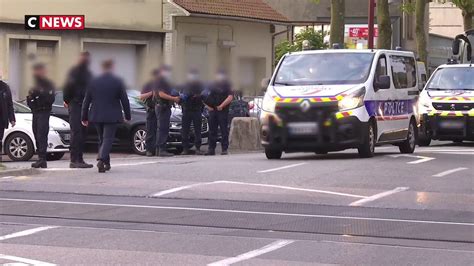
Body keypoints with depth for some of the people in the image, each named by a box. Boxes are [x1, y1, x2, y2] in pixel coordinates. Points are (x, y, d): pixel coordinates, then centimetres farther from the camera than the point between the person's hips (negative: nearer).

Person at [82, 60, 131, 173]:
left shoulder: (94, 82, 2)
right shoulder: (118, 82, -7)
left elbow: (86, 101, 5)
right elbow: (124, 100, -4)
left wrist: (84, 117, 11)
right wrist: (128, 116, 6)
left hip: (96, 116, 4)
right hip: (111, 116, -4)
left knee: (102, 139, 17)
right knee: (108, 139, -4)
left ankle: (106, 163, 21)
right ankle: (101, 160, -24)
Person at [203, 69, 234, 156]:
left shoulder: (227, 85, 1)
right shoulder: (212, 85, 15)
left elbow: (230, 97, -11)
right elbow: (206, 96, 20)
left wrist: (221, 106, -18)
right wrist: (207, 105, 4)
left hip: (222, 111, -5)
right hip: (212, 110, 5)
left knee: (224, 130, -4)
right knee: (212, 130, 5)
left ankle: (224, 149, -1)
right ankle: (211, 149, 8)